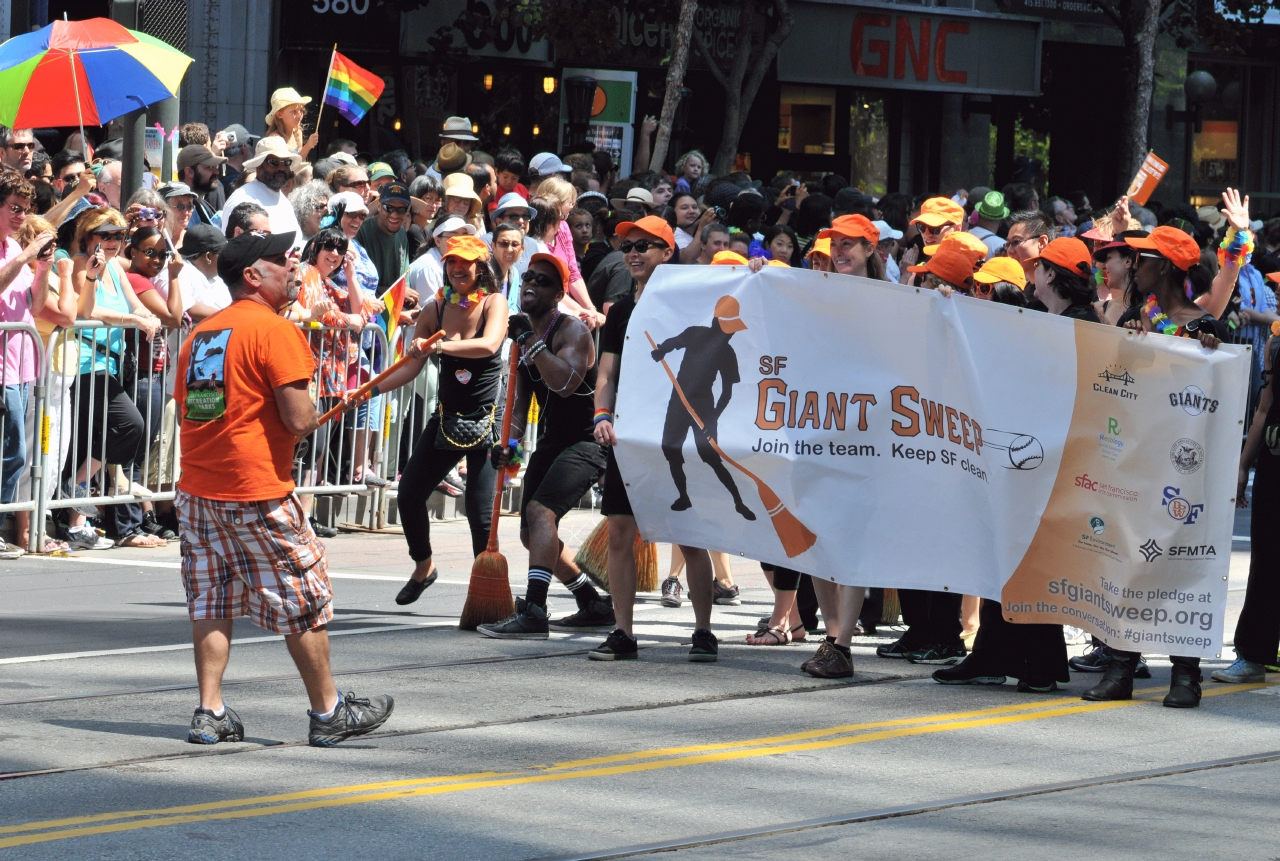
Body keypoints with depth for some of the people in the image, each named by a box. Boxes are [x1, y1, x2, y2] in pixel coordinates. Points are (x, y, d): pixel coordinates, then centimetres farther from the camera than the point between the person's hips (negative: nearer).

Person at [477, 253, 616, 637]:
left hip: (586, 442, -10)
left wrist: (531, 341, -28)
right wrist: (511, 440, 0)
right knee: (534, 533, 13)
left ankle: (533, 612, -37)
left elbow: (565, 383, -33)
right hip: (551, 443, 10)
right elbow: (522, 399, 17)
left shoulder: (573, 331, -15)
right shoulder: (525, 337, 11)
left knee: (540, 510, -27)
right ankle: (594, 606, 28)